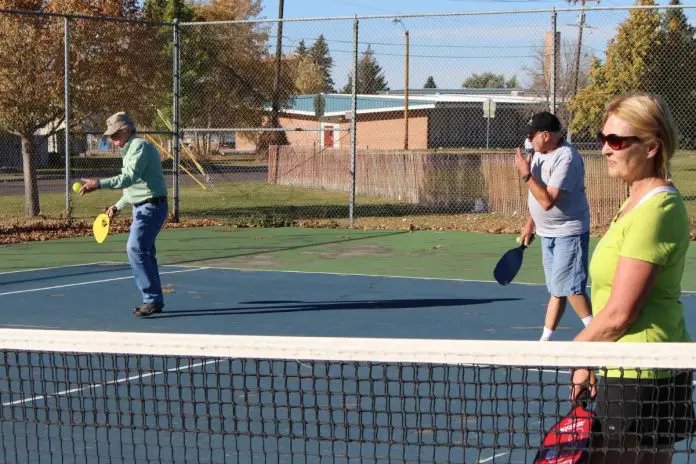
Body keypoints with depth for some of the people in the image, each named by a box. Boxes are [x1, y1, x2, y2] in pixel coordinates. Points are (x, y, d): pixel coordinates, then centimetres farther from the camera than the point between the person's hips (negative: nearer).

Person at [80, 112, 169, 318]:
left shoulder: (140, 146, -15)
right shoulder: (131, 149, 19)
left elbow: (128, 178, -27)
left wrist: (99, 184, -34)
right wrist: (118, 206, 21)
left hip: (151, 206, -11)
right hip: (142, 207, 11)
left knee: (135, 249, -17)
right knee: (143, 252, 13)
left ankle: (152, 299, -15)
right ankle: (154, 301, 19)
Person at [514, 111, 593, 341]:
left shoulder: (566, 158, -22)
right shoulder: (540, 154, 7)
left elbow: (547, 201, -27)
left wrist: (527, 174, -21)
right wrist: (529, 226, 20)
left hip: (569, 232, -9)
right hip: (548, 233, 9)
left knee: (567, 286, -14)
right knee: (557, 289, 11)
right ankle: (546, 339, 12)